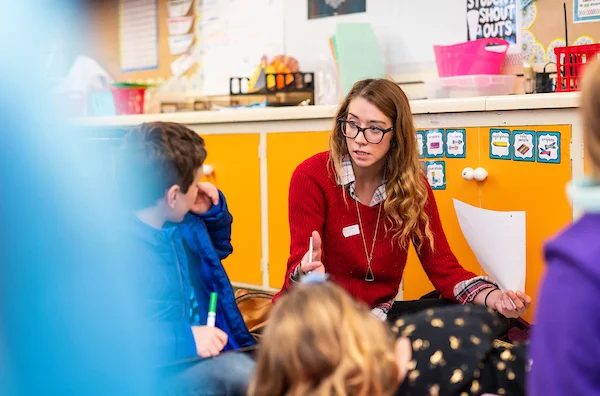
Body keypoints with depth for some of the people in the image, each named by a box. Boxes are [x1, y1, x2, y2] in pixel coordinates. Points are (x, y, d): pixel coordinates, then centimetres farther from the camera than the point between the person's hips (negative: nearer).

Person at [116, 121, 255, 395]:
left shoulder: (180, 224, 6)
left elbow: (218, 247, 28)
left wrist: (214, 212, 7)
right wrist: (183, 340, -33)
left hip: (202, 360, 9)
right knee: (238, 370, -29)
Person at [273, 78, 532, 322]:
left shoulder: (414, 186, -2)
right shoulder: (312, 177, -14)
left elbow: (442, 267, -3)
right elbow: (299, 264, -17)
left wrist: (496, 299, -22)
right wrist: (306, 273, -43)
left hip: (379, 311, 4)